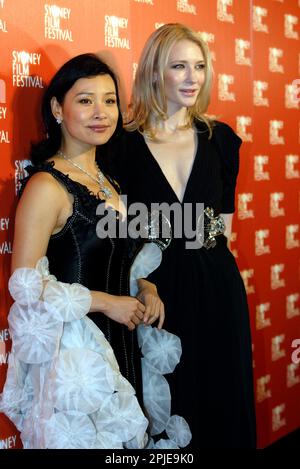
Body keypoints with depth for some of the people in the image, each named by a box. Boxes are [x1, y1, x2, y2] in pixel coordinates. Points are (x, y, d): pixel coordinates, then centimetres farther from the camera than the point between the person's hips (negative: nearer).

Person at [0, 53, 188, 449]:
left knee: (122, 433, 18)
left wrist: (144, 287, 0)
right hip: (74, 347, -7)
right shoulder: (47, 186, -16)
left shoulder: (107, 178, 8)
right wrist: (106, 302, -15)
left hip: (119, 342, 8)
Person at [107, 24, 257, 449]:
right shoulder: (125, 145, -5)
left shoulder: (221, 139, 5)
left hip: (216, 286, 3)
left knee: (223, 396, 13)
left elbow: (224, 218, 10)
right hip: (156, 288, -2)